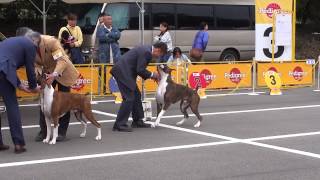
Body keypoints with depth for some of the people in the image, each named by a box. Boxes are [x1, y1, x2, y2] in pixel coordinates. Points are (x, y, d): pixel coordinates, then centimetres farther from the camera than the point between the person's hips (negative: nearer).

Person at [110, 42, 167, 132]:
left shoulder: (146, 50, 15)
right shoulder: (146, 52, -16)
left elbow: (140, 68, 20)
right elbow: (140, 70, -19)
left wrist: (151, 75, 11)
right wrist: (152, 75, -4)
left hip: (125, 71, 11)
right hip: (123, 72, -11)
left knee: (136, 95, 15)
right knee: (129, 98, -10)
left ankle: (137, 121, 23)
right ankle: (119, 124, -7)